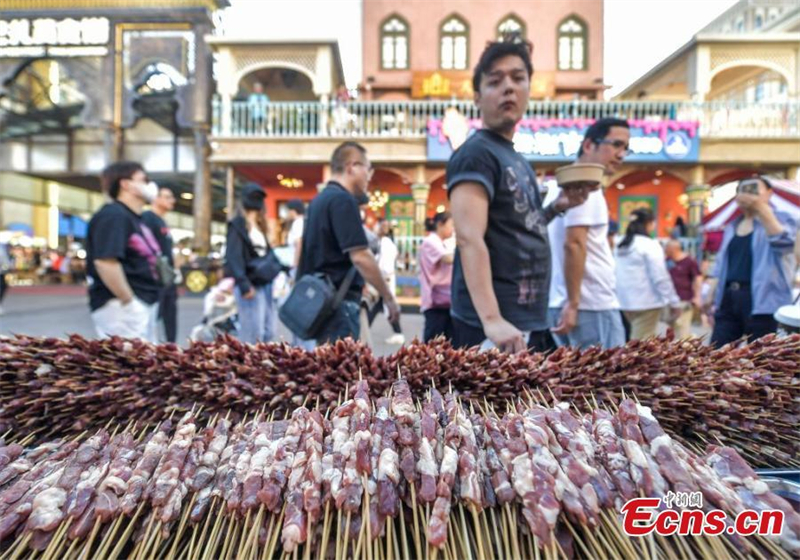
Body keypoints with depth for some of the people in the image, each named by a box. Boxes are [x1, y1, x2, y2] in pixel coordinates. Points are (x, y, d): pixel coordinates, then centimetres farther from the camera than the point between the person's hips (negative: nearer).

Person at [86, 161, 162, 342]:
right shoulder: (113, 215, -13)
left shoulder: (136, 219, 18)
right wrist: (128, 301, -20)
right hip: (120, 305, -10)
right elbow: (106, 262, -25)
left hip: (145, 304, 10)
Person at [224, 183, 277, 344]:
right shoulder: (237, 225, -4)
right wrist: (244, 284, -23)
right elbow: (233, 257, -14)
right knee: (253, 335, -7)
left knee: (270, 331, 9)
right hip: (250, 285, -8)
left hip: (265, 283, 8)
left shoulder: (259, 226, 21)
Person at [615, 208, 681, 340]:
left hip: (626, 301, 7)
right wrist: (674, 302, -5)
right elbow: (660, 277, -12)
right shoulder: (650, 245, -10)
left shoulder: (621, 246, 10)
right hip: (646, 302, -7)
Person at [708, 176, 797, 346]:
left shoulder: (781, 219, 6)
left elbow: (782, 242, -18)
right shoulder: (731, 227, 21)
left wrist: (761, 208, -20)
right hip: (728, 299, 5)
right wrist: (714, 301, 14)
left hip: (762, 302, -5)